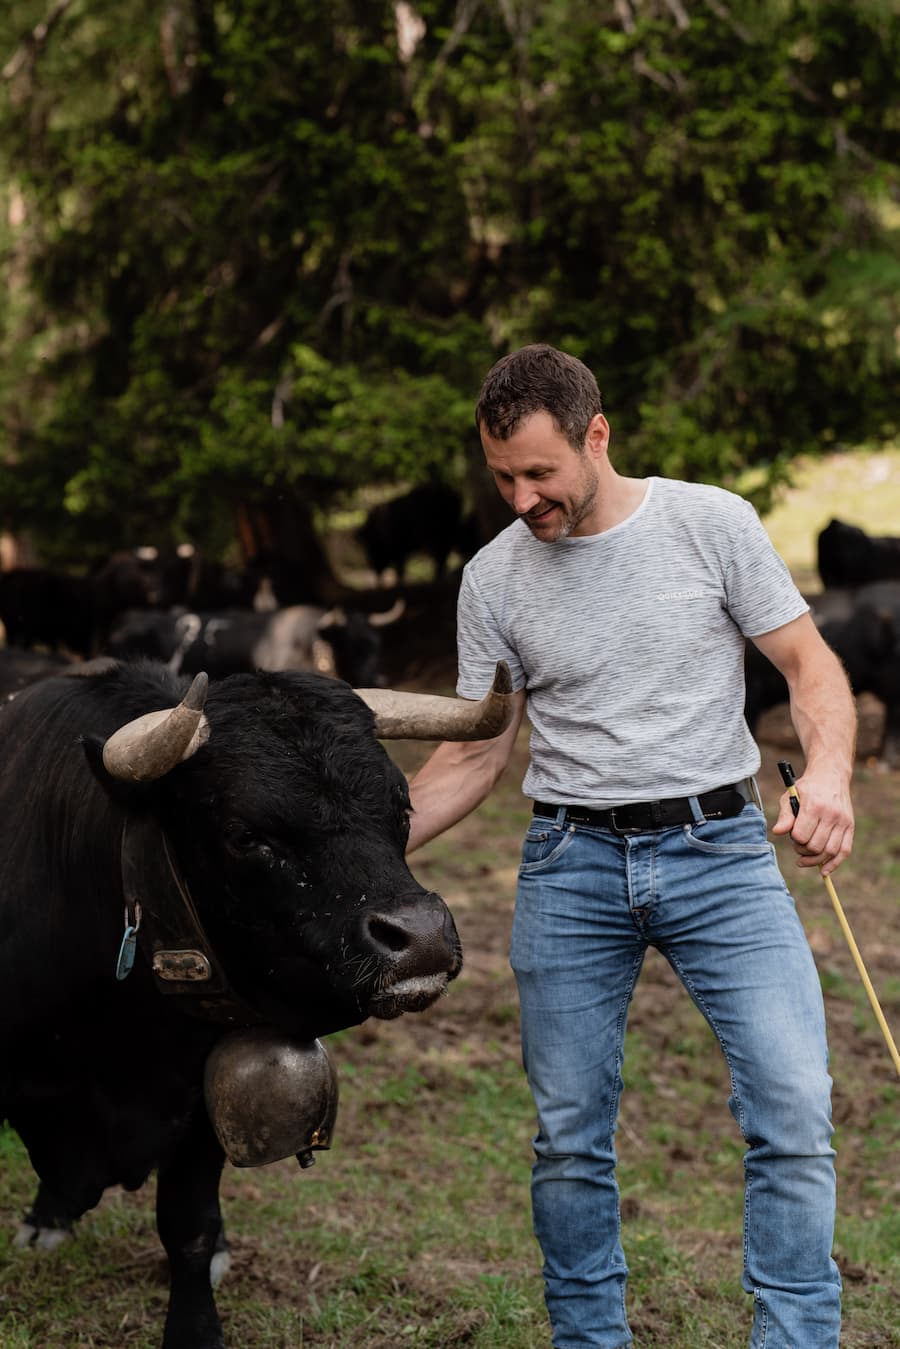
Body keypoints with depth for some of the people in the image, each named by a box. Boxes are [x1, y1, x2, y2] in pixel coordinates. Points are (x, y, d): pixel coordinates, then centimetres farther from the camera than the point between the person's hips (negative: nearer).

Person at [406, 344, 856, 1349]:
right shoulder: (493, 579, 3)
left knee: (794, 1107, -13)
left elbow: (810, 665, -1)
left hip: (720, 849, -2)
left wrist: (828, 771, -21)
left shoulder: (710, 523, -3)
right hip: (571, 865, 2)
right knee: (570, 1135, 6)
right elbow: (474, 754, 8)